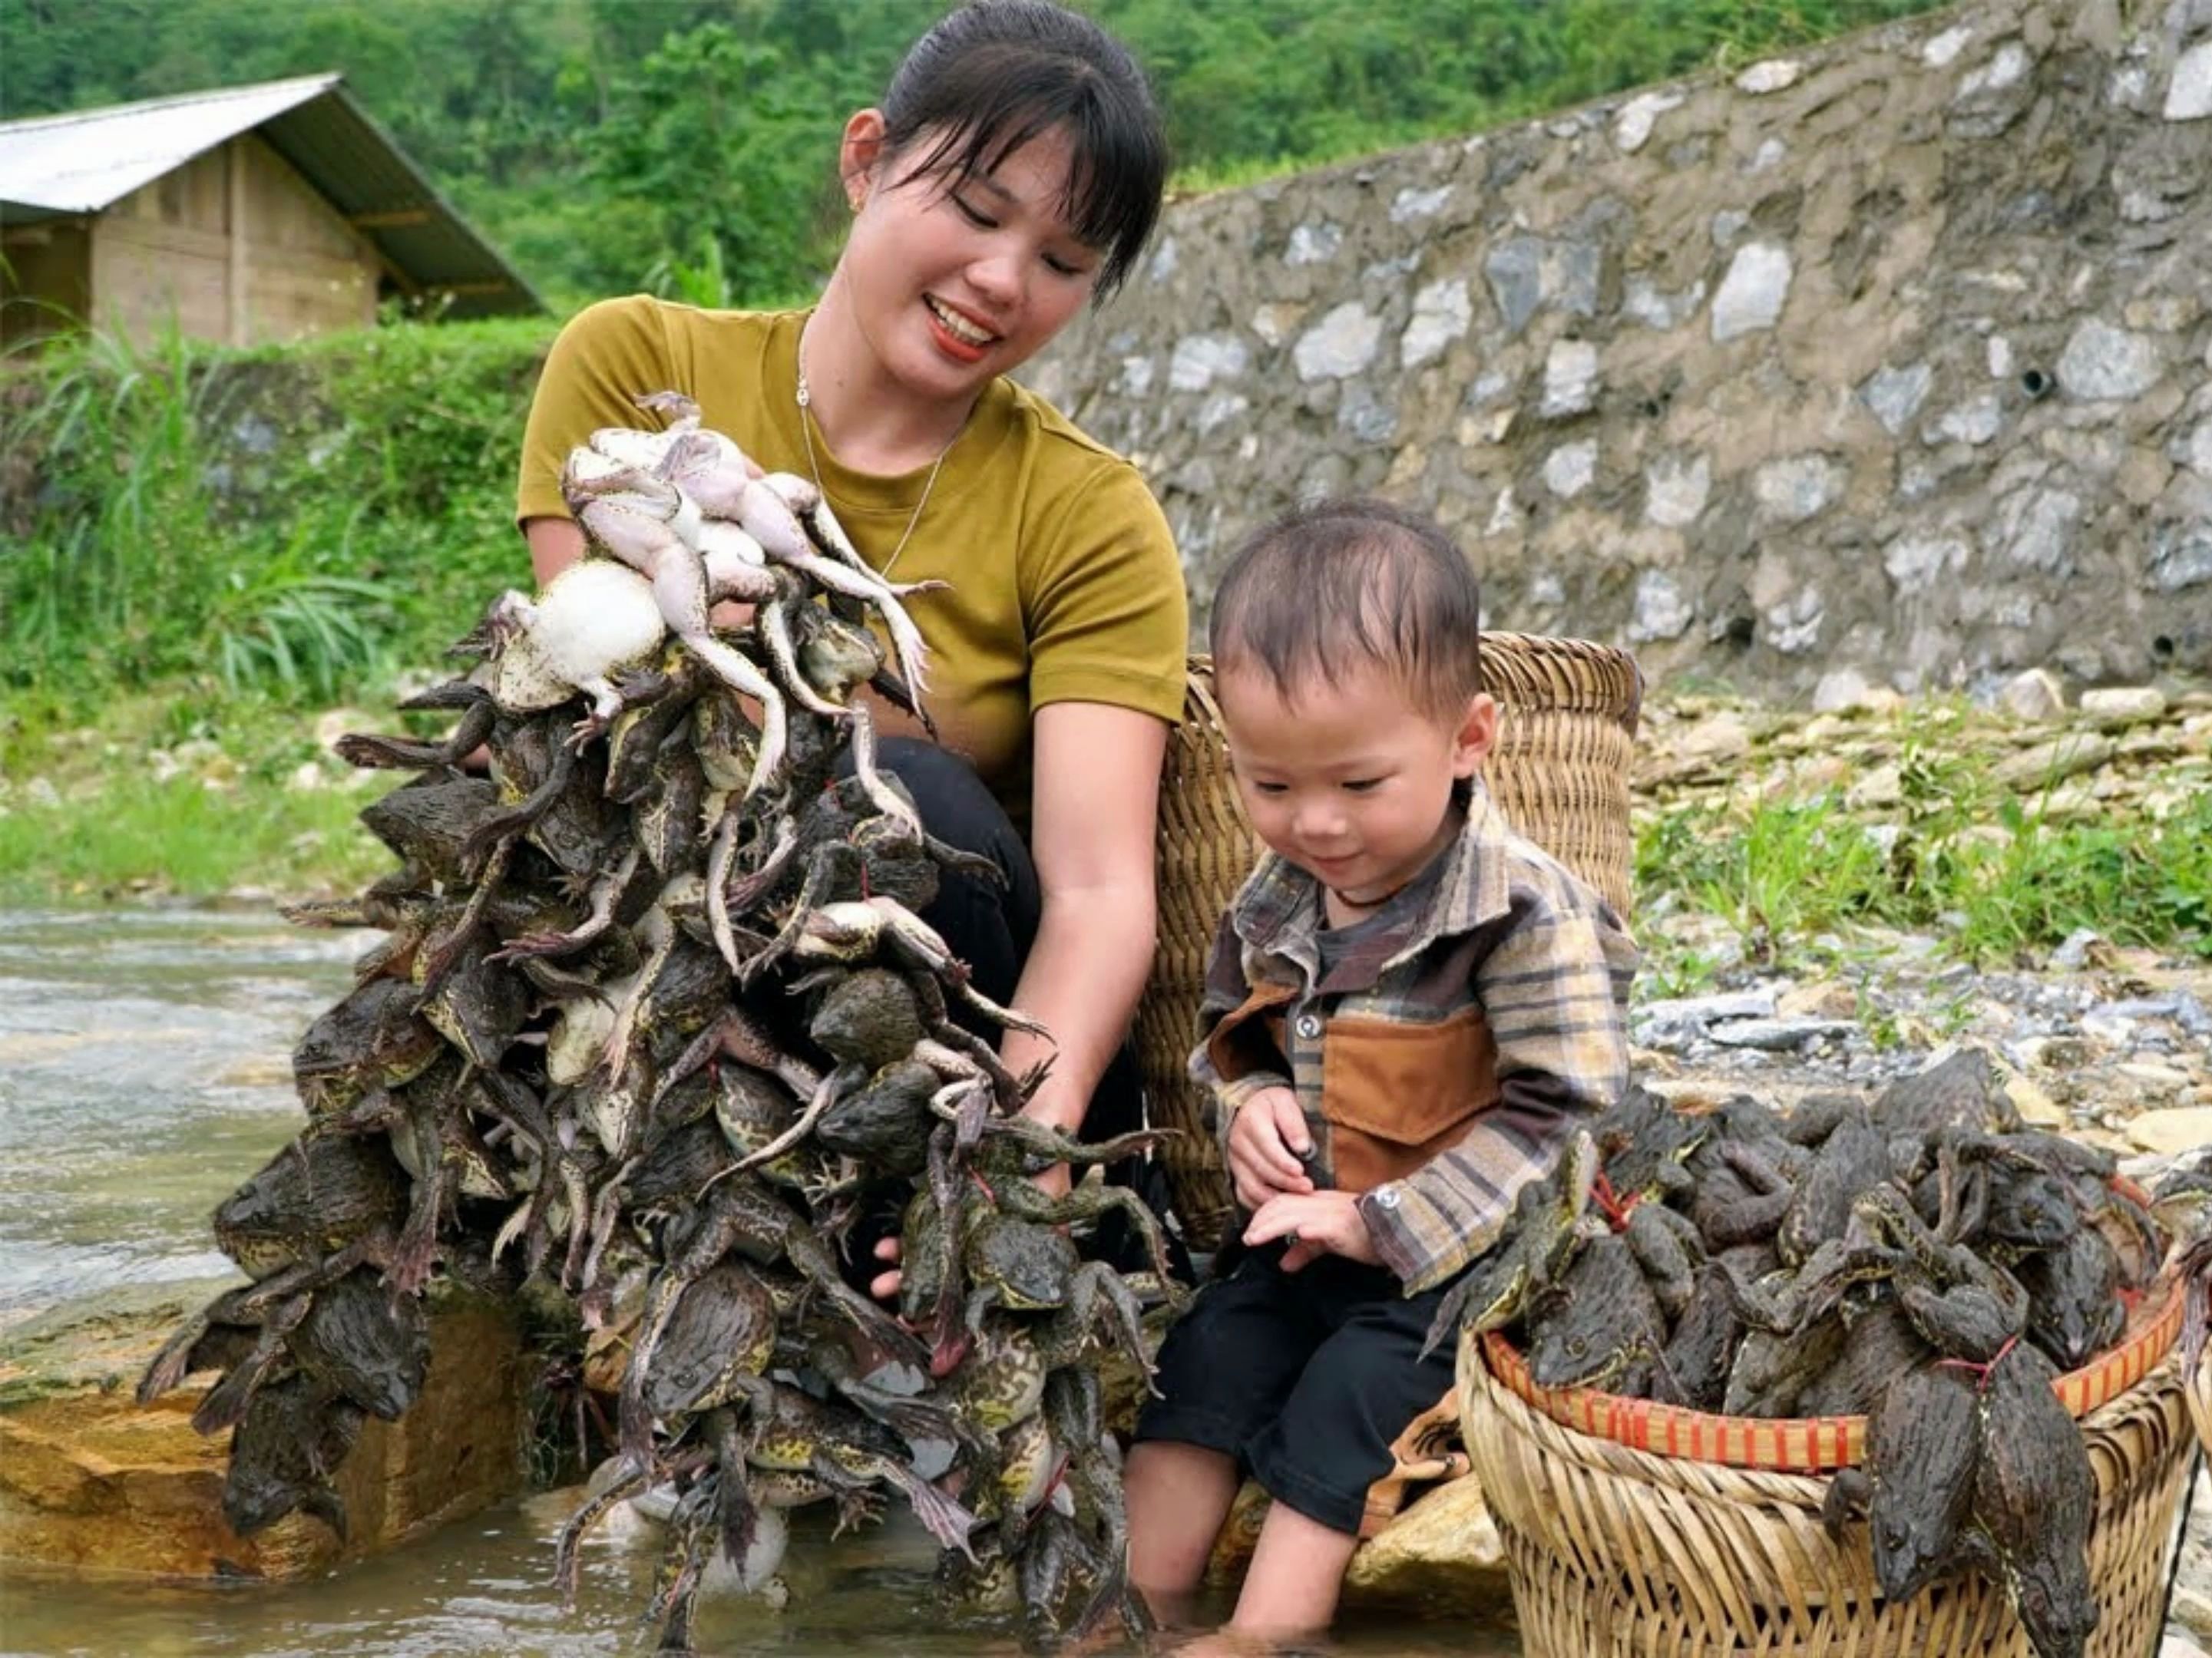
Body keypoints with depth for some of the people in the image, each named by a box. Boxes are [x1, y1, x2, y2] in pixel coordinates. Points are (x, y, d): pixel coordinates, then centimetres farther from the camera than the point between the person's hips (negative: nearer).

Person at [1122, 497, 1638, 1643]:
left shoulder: (1524, 914, -20)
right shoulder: (1278, 897, 2)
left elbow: (1560, 1116, -22)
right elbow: (1233, 1032, 19)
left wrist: (1382, 1223, -23)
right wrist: (1249, 1102, -7)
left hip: (1453, 1264, -7)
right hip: (1304, 1243, 7)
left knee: (1347, 1399, -19)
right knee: (1200, 1364, -4)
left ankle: (1260, 1634, -14)